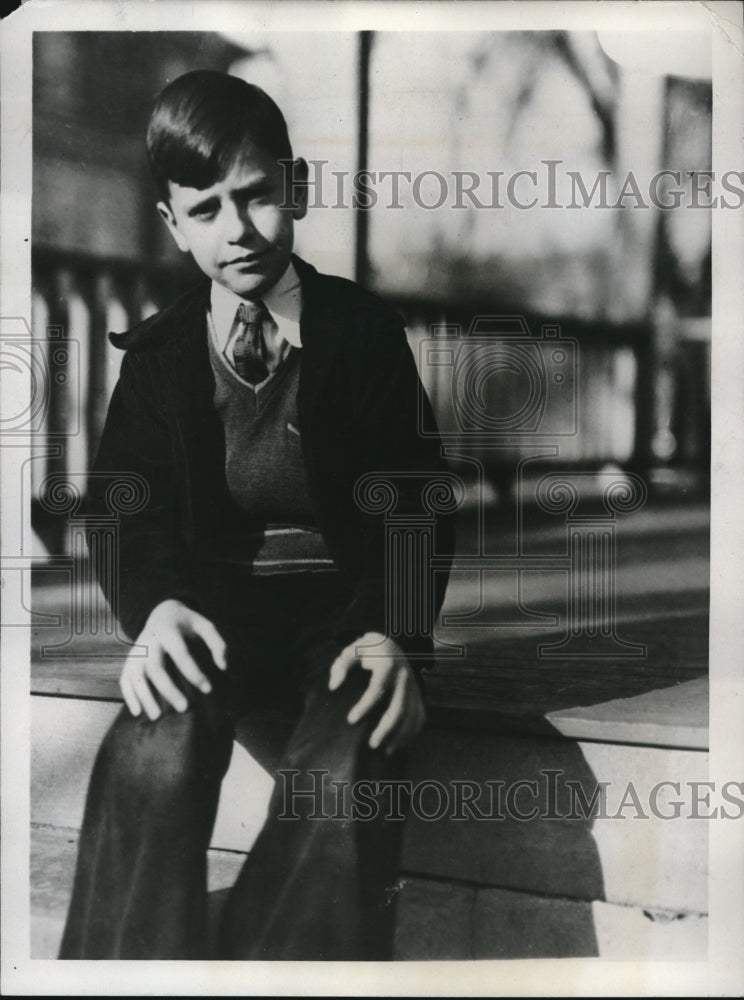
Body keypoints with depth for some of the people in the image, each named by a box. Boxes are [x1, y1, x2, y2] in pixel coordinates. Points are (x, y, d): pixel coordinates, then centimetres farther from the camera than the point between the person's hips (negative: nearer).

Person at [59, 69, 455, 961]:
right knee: (158, 749, -33)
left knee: (346, 770, -33)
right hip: (218, 605, 1)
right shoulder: (159, 354, 8)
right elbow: (125, 509, 3)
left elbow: (415, 498, 1)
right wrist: (155, 608, -21)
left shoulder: (362, 329, 4)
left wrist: (396, 634, -17)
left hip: (345, 600, -1)